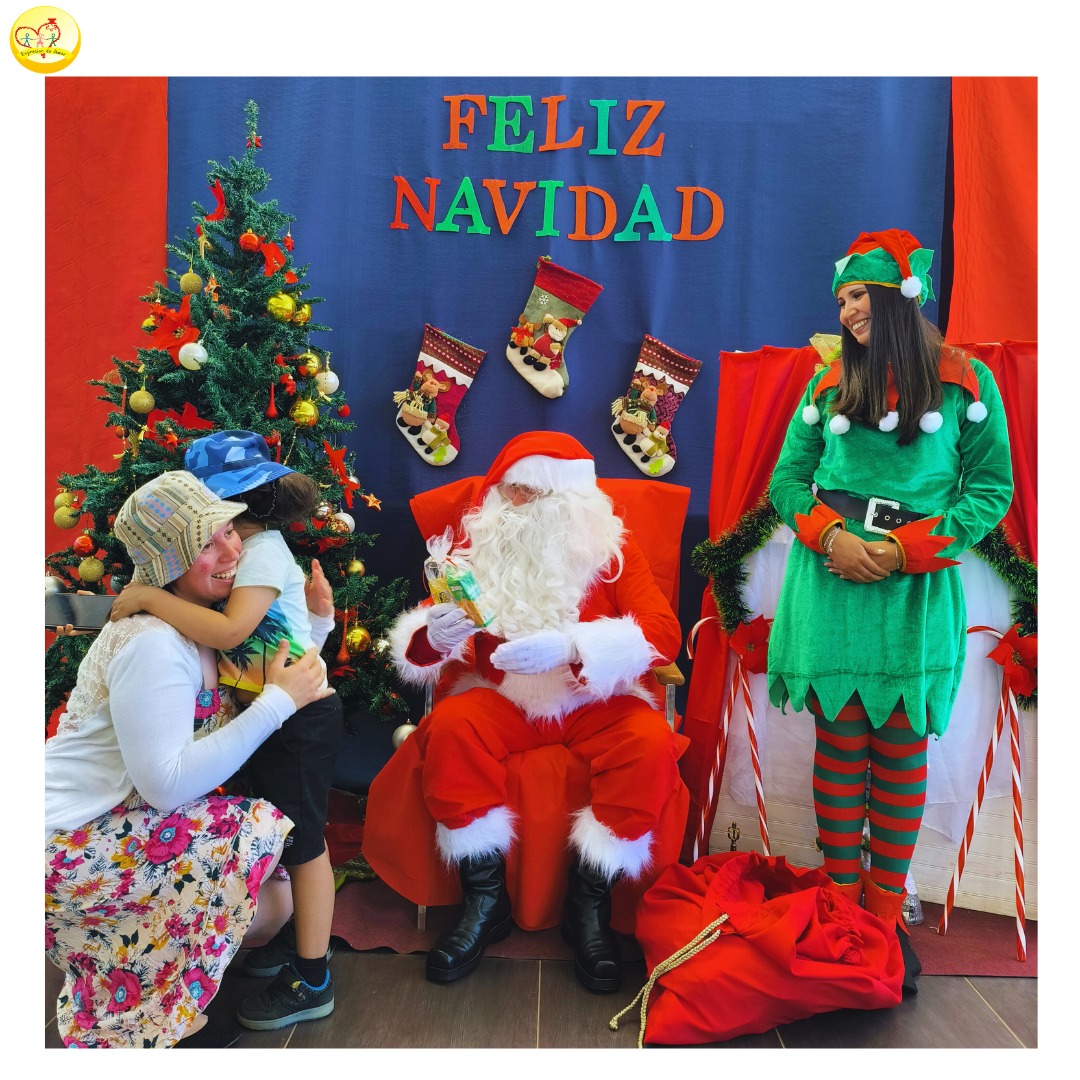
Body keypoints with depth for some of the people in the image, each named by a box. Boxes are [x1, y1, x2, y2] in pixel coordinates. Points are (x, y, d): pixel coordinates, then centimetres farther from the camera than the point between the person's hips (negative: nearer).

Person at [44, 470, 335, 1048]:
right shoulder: (153, 643, -26)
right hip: (70, 847, -9)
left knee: (272, 901, 7)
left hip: (117, 828, 9)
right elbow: (168, 785, -31)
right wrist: (278, 700, -28)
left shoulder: (205, 623, 5)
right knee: (260, 828, -18)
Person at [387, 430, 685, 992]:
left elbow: (663, 631, -16)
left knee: (651, 741, -29)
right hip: (502, 697, 1)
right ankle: (485, 899, -12)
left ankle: (589, 902, -11)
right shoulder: (477, 544, 2)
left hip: (595, 701, -1)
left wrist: (569, 647, -33)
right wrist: (432, 636, -27)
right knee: (450, 726, -28)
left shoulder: (611, 547, -2)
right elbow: (412, 643, 0)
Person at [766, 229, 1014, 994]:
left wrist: (903, 553, -12)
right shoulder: (830, 382, 10)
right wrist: (832, 536, -11)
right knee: (840, 743, 5)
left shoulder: (967, 380, 3)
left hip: (915, 590, -1)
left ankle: (886, 912, 18)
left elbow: (992, 488, 0)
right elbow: (789, 478, 9)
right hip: (832, 584, 2)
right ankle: (842, 902, 19)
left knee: (901, 750, 5)